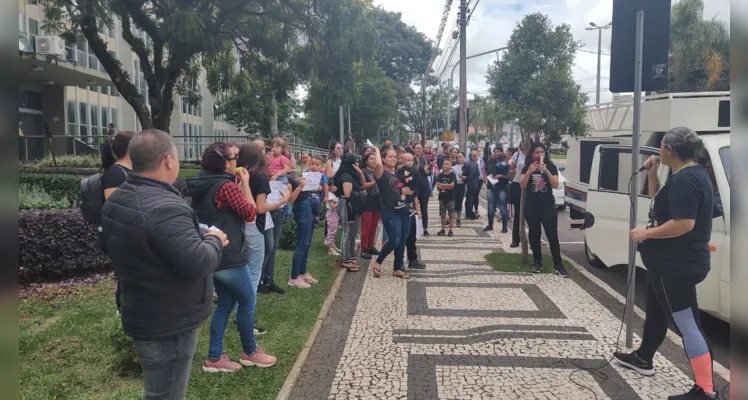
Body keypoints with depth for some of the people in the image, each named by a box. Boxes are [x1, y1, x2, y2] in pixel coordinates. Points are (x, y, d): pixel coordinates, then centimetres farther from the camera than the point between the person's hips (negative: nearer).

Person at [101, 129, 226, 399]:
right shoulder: (164, 209, -30)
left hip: (140, 316, 10)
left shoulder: (116, 200, 4)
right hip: (169, 326, -10)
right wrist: (215, 240, -12)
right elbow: (198, 264, -34)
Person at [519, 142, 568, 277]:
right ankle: (537, 262, 20)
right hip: (531, 206, 1)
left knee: (552, 235, -5)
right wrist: (529, 172, -21)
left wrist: (546, 171, -22)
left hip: (548, 206, -1)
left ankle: (558, 265, 0)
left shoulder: (551, 167, 0)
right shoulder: (527, 167, 2)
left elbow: (555, 185, -11)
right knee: (534, 234, 8)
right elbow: (522, 185, -8)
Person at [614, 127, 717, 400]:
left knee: (686, 323, -5)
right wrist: (652, 175, 8)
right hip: (671, 262, 11)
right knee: (655, 311, 24)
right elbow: (660, 204, 20)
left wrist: (646, 233, -20)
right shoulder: (690, 175, 11)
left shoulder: (685, 179, -22)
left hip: (676, 265, -11)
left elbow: (684, 223, -30)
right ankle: (643, 359, 42)